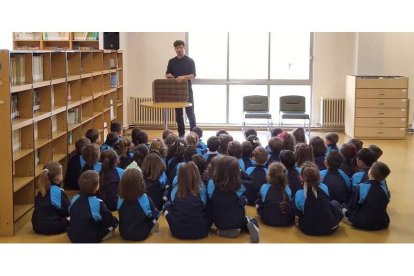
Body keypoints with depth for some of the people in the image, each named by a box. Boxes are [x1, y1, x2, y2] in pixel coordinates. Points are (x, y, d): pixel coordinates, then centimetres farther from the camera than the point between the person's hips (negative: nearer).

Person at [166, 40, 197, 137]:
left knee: (190, 112, -2)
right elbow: (167, 75, 10)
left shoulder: (190, 61, -2)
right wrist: (168, 75, -14)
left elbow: (193, 76, -9)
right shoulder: (172, 61, 9)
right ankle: (181, 133, 14)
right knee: (178, 113, 6)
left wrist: (183, 77, -26)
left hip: (187, 90, -3)